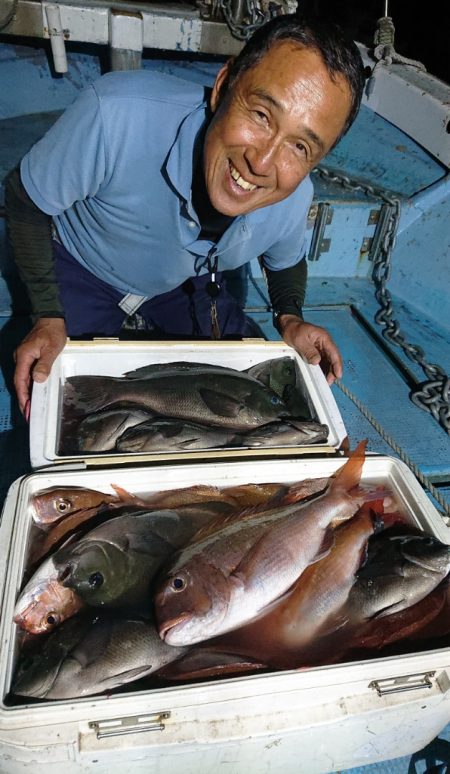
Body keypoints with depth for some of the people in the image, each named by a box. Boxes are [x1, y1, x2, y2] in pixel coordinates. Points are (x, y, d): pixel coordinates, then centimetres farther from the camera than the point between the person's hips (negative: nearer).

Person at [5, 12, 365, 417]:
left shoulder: (294, 199, -26)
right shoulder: (116, 114, -40)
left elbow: (286, 261, -1)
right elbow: (25, 200, -22)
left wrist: (289, 318, -21)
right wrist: (49, 318, -25)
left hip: (190, 281, 3)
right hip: (83, 268, -2)